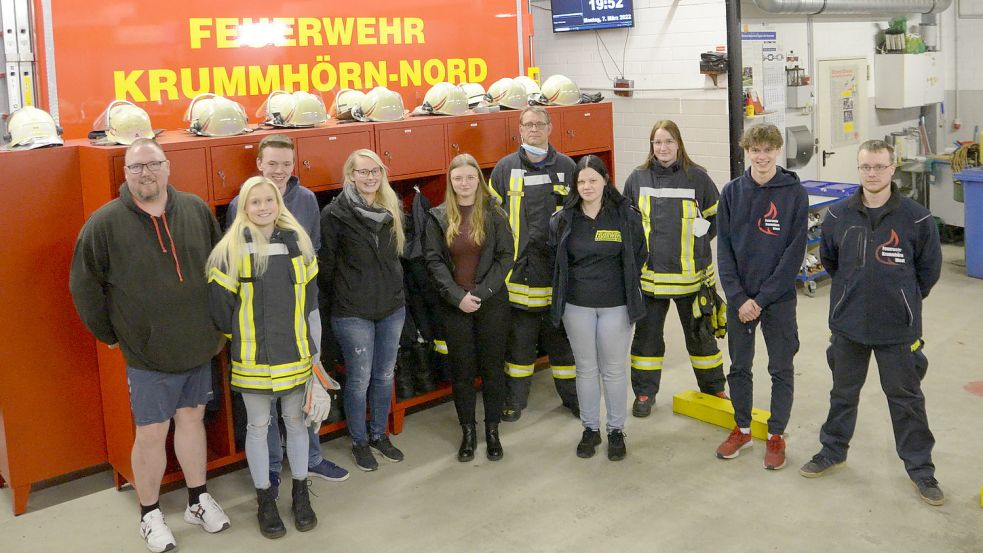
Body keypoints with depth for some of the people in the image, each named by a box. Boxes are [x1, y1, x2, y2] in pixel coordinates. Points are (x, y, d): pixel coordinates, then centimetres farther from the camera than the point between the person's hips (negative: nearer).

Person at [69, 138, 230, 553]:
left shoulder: (196, 211, 0)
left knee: (192, 419, 17)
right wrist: (109, 335, 1)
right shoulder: (105, 223, -10)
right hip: (147, 354, -3)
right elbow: (84, 285, -3)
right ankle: (149, 515, 24)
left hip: (199, 346, 3)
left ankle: (198, 499, 33)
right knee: (151, 433, 5)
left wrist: (220, 325, 11)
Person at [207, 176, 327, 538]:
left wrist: (314, 348, 6)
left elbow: (311, 300, 7)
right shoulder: (231, 250, -8)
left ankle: (300, 493, 29)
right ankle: (265, 500, 25)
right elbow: (219, 304, -3)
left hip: (295, 355, 2)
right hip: (252, 358, -2)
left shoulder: (298, 243, 2)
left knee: (296, 420, 13)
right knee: (258, 426, 9)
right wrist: (239, 337, 6)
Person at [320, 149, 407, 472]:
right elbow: (325, 264, -7)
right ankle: (359, 441, 25)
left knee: (385, 376, 15)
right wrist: (338, 299, 1)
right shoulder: (335, 214, -13)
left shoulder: (392, 209, 4)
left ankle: (379, 434, 34)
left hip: (392, 308, 5)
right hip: (353, 313, -5)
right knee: (359, 380, 6)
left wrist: (394, 290, 12)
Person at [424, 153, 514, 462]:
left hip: (492, 303, -1)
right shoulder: (439, 217, 0)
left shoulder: (494, 214, -2)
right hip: (454, 306, 1)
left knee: (492, 366, 8)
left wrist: (481, 292, -14)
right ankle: (467, 431, 22)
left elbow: (506, 257, -5)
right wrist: (457, 295, -13)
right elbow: (433, 260, -3)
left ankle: (492, 430, 22)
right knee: (462, 370, 8)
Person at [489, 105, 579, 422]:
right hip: (519, 269, -1)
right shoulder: (506, 168, 2)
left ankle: (571, 395, 25)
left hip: (558, 270, 1)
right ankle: (515, 399, 21)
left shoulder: (567, 168, 5)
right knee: (519, 338, 8)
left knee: (562, 336, 11)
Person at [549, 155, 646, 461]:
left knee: (614, 370, 6)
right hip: (577, 306, 2)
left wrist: (628, 291, 6)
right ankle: (590, 429, 25)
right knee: (586, 369, 11)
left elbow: (638, 257, 4)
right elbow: (556, 261, 11)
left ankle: (616, 430, 21)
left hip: (616, 305, -2)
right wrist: (566, 290, 10)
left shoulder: (626, 216, -6)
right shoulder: (563, 220, -1)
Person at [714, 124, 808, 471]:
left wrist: (763, 297, -15)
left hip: (779, 298, -2)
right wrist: (738, 297, -11)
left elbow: (795, 252, -11)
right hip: (738, 297, 3)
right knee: (739, 367, 14)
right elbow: (724, 247, -2)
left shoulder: (795, 194, -8)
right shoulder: (732, 192, -1)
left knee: (781, 369, 8)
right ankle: (742, 429, 31)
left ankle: (776, 435, 24)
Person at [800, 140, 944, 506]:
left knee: (906, 399, 10)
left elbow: (929, 268, 1)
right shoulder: (838, 216, -6)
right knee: (843, 393, 19)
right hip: (848, 324, 2)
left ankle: (920, 468, 25)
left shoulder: (916, 218, -13)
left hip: (898, 328, -2)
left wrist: (904, 300, 9)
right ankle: (833, 451, 37)